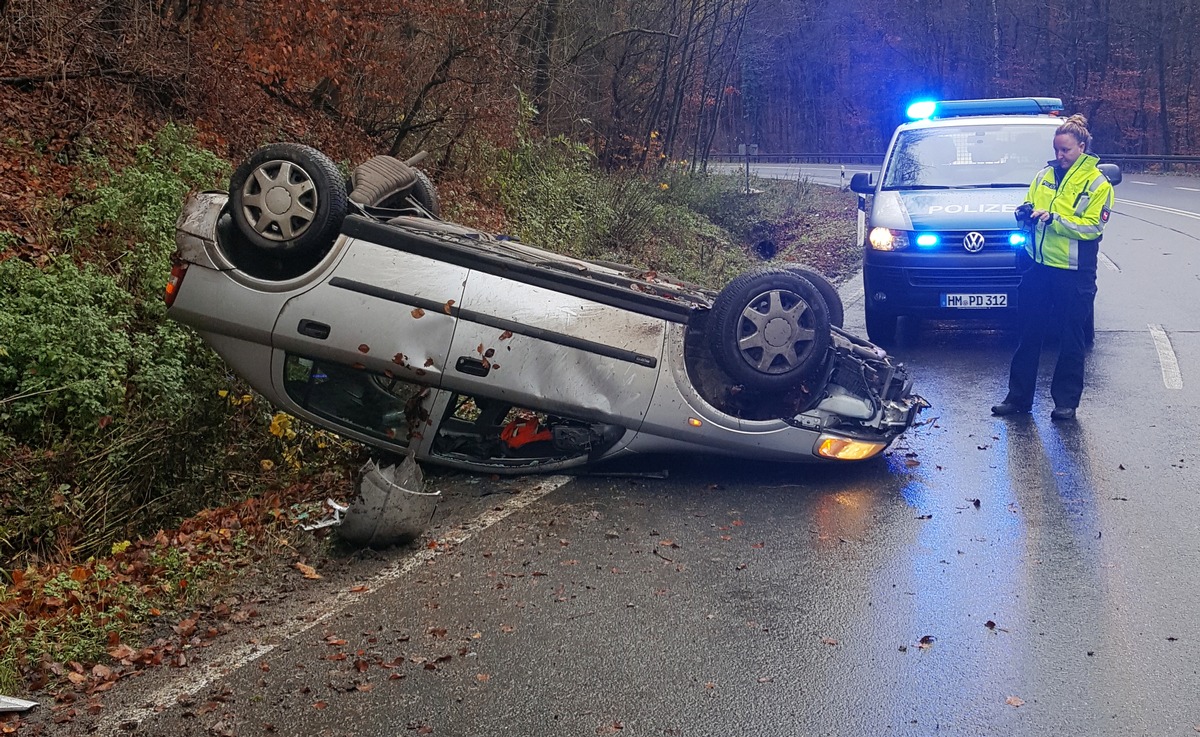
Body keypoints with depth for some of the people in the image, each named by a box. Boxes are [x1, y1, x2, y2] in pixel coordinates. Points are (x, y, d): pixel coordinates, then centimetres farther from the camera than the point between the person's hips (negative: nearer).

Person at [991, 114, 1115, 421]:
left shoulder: (1097, 184, -4)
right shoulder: (1044, 175, 10)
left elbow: (1092, 227, -13)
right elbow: (1030, 206, 20)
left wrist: (1054, 219, -22)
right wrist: (1025, 213, -4)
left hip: (1074, 273, -4)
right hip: (1039, 266, 5)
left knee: (1071, 339, 5)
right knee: (1029, 334, 8)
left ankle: (1066, 401, 14)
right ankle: (1018, 396, 16)